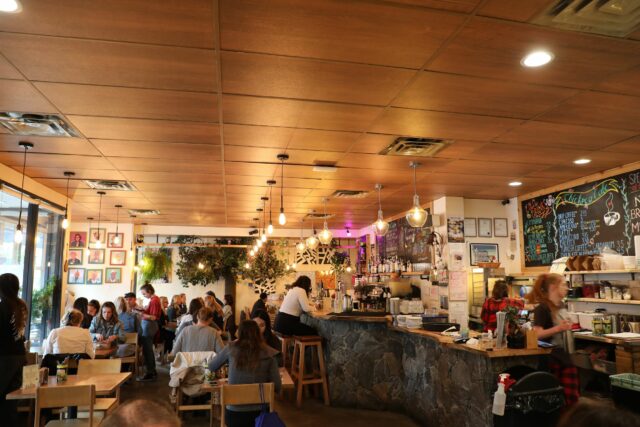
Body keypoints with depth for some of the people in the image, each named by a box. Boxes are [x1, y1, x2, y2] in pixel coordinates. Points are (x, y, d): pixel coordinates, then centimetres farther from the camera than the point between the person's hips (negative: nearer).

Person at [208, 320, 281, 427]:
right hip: (259, 411, 0)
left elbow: (211, 367, 12)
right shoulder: (268, 353, -6)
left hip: (234, 412, 0)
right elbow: (277, 387, -3)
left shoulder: (231, 348, -5)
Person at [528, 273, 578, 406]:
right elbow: (537, 334, -24)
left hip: (563, 354, 8)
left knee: (572, 395, 9)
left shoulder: (561, 306, 9)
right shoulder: (542, 308, -16)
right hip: (549, 357, -8)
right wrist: (558, 328, -30)